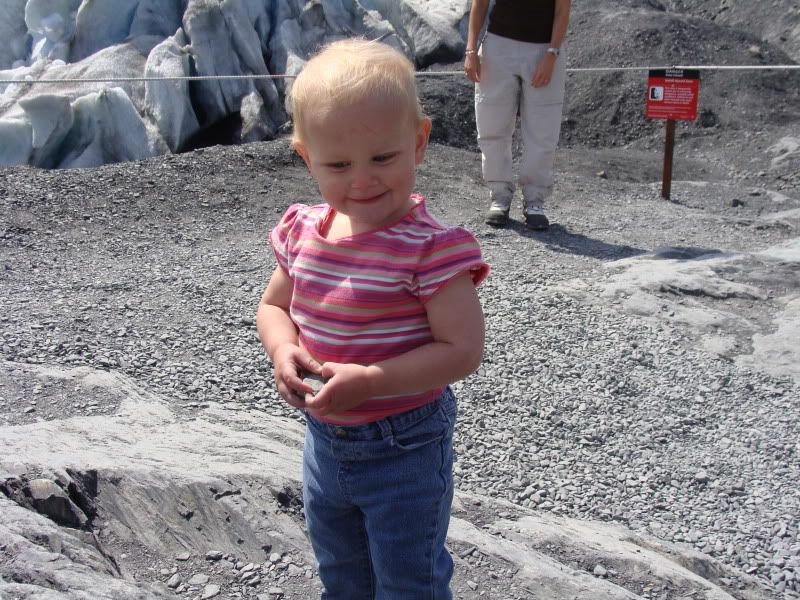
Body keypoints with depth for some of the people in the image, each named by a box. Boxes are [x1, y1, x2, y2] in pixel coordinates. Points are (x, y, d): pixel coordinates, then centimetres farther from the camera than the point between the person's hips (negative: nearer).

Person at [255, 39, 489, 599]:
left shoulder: (431, 247, -24)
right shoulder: (303, 231, -5)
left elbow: (463, 349, -24)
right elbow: (273, 306, 8)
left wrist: (368, 380, -31)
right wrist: (284, 351, -14)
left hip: (406, 447, -6)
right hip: (325, 438, 6)